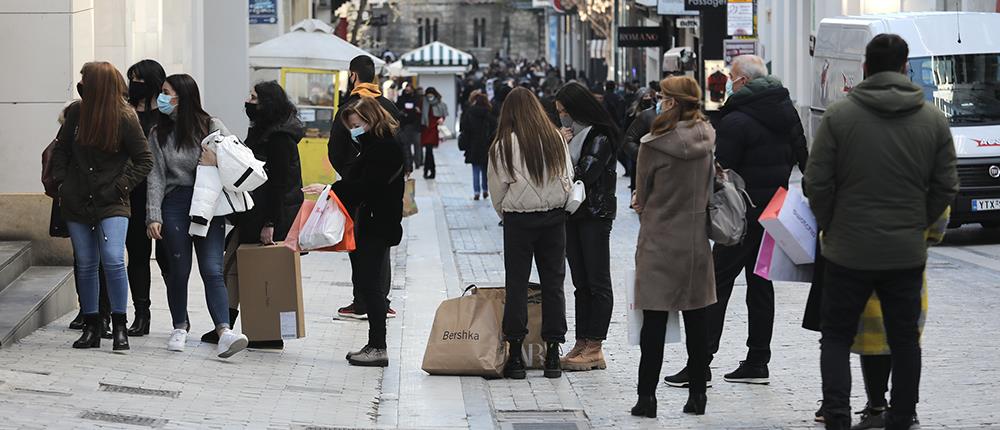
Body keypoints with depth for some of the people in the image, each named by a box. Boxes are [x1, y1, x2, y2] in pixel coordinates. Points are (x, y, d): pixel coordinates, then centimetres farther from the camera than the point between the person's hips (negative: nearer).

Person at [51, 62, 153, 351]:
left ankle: (119, 327, -4)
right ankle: (92, 327, 17)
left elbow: (144, 161, -2)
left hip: (111, 204, -4)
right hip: (77, 202, 4)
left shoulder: (125, 119, -8)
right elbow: (61, 149, 15)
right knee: (85, 265, 7)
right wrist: (60, 181, 5)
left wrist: (120, 186, -10)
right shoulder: (77, 112, 2)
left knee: (113, 260, -17)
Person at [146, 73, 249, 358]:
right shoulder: (159, 134, 9)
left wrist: (216, 162, -11)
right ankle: (180, 327, 22)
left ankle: (224, 332, -21)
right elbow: (156, 176, 3)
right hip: (175, 204, 2)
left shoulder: (212, 127, 5)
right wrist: (154, 216, -5)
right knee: (179, 269, 5)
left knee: (212, 270, -11)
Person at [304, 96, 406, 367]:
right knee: (365, 283, 11)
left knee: (369, 284, -8)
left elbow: (366, 185, -22)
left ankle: (378, 348, -5)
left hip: (377, 227, -10)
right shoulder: (372, 146, 18)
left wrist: (330, 190, -22)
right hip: (366, 225, 10)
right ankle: (374, 345, 16)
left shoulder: (386, 148, -14)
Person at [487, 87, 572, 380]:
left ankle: (515, 354, 3)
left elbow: (497, 188, -2)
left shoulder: (505, 144, -8)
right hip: (554, 217, 3)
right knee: (553, 283, 8)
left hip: (519, 220, -3)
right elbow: (568, 177, 6)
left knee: (517, 284, 4)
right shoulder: (556, 139, 1)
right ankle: (553, 353, 9)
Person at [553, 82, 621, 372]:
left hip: (595, 215, -8)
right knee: (581, 283, 9)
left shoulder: (600, 137, -11)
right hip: (572, 214, 8)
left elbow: (584, 175, -19)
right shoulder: (570, 135, 15)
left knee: (597, 283, -4)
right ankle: (582, 344, 11)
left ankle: (594, 348, -4)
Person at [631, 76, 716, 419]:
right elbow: (711, 188, 10)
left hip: (660, 242, -4)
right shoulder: (708, 141, -1)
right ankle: (697, 394, 15)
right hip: (698, 242, 4)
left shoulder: (655, 145, -15)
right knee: (697, 319, 10)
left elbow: (642, 197, -4)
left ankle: (647, 396, 2)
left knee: (654, 321, 0)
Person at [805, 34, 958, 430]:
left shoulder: (839, 115, -8)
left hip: (848, 251, -2)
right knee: (904, 340, 13)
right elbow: (946, 187, 2)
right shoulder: (933, 119, -1)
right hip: (907, 253, 2)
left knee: (836, 336, 9)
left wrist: (830, 227, 8)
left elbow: (817, 183, -7)